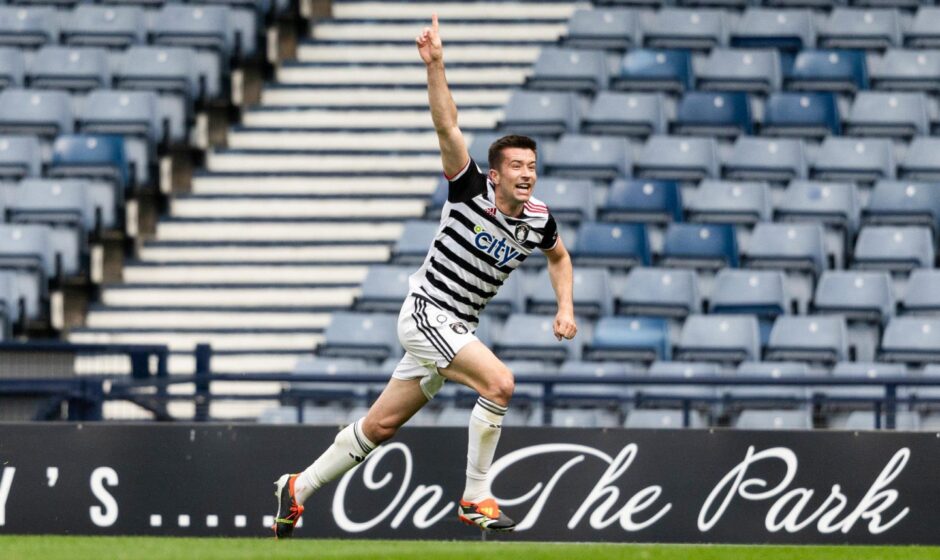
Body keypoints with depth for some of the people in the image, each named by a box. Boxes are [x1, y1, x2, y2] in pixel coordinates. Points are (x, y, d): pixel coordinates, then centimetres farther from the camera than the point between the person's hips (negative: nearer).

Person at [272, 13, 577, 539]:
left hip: (457, 331, 7)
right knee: (500, 380, -26)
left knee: (381, 425, 11)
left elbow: (560, 257, 25)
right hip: (426, 314, -7)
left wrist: (565, 308, 10)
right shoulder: (471, 190, -13)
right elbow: (447, 126, -24)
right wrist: (436, 65, -36)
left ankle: (299, 488, 26)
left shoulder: (538, 219, 3)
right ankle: (477, 498, -16)